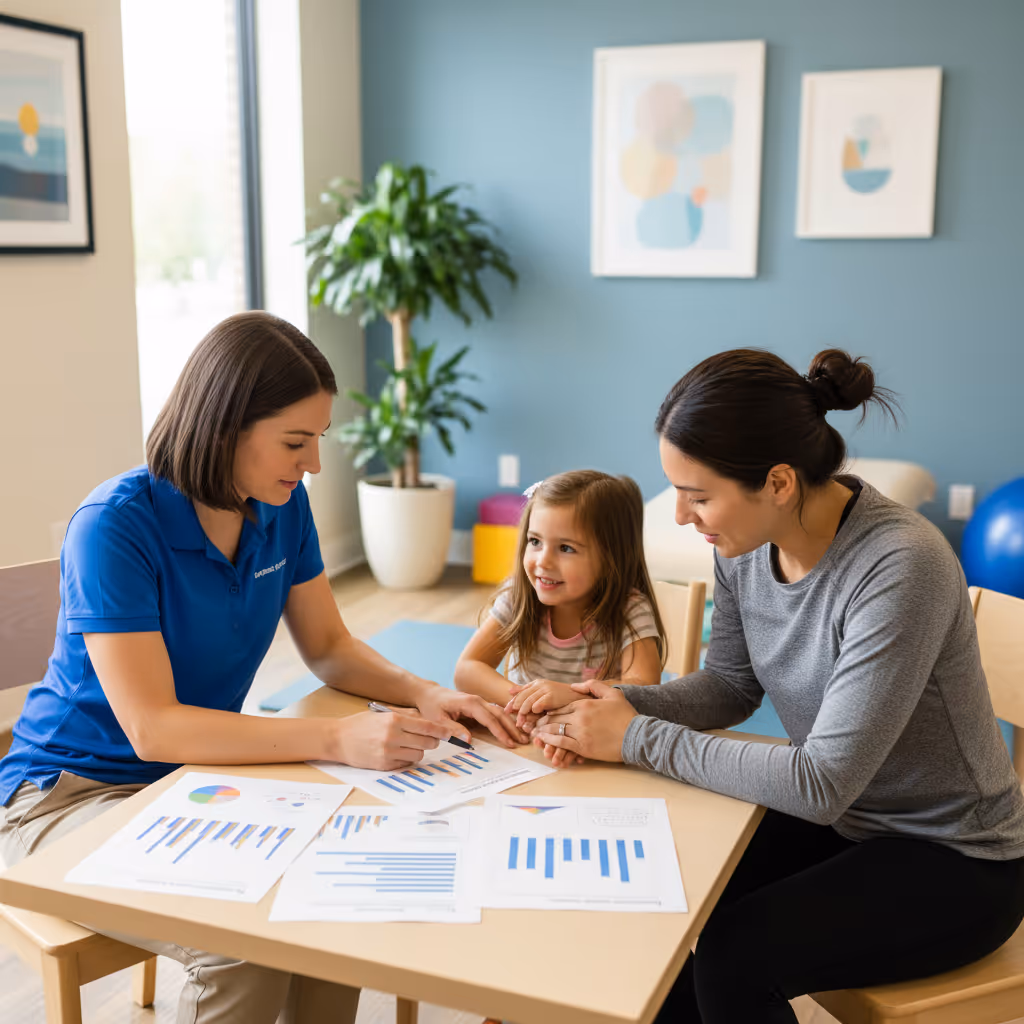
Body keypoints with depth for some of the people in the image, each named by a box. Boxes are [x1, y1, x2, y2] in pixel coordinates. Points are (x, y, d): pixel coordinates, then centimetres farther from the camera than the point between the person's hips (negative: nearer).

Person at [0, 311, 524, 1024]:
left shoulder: (282, 506, -4)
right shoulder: (115, 525, -24)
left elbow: (330, 648, 6)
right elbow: (152, 726, -29)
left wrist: (422, 693, -13)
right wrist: (334, 739, -36)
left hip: (199, 771, 6)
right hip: (73, 794, -6)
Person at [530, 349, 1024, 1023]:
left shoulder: (901, 568, -31)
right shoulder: (745, 543, -9)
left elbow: (822, 782, -30)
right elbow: (731, 686, 4)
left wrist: (640, 737, -24)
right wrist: (619, 705, -14)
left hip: (954, 863, -6)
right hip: (840, 818, 6)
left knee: (732, 954, -22)